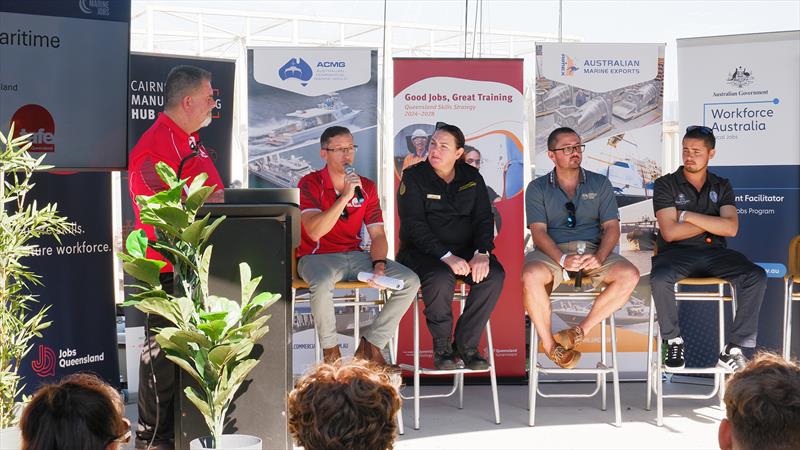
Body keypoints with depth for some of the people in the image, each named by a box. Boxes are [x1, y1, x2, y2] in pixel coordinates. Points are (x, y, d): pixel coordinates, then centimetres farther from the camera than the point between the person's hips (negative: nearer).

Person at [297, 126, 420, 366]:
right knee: (322, 282, -41)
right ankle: (331, 352, -18)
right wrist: (346, 196, -25)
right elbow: (314, 232, -21)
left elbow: (378, 234, 7)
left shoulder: (366, 187, 8)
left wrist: (379, 265, -13)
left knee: (410, 281, -12)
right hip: (317, 256, -5)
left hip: (355, 255, 5)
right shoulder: (310, 183, -7)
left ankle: (369, 346, -4)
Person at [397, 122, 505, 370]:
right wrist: (445, 256, -26)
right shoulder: (414, 177, -4)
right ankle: (442, 346, -15)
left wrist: (482, 253, -16)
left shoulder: (472, 177, 9)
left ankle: (466, 344, -15)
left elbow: (483, 218, 4)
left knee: (494, 275, -26)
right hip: (423, 250, -4)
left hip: (465, 249, 4)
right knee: (441, 278, -37)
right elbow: (414, 225, -14)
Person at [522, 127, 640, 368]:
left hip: (592, 250, 2)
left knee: (629, 275, -28)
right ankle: (549, 344, -20)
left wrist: (599, 257, -16)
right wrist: (562, 259, -22)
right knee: (531, 276, -36)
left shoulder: (600, 184, 14)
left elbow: (611, 227, 5)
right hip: (552, 251, -2)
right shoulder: (537, 188, 9)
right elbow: (538, 232, -3)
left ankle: (582, 329, -16)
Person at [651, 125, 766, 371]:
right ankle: (673, 341, -14)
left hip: (714, 252, 3)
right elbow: (669, 232, -9)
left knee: (756, 276, -25)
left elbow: (730, 228, -4)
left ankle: (734, 348, -21)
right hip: (677, 252, -3)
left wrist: (688, 216, -8)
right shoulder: (666, 185, 4)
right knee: (660, 278, -37)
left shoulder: (721, 186, 13)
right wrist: (712, 222, -2)